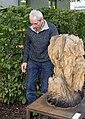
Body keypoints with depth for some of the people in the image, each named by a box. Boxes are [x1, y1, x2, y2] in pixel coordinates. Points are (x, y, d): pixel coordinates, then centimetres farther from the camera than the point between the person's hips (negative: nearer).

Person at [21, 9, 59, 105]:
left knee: (45, 88, 7)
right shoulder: (30, 29, -2)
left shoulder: (51, 29, -14)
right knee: (29, 86, 6)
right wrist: (24, 61, 8)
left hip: (46, 62, -3)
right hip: (32, 61, 3)